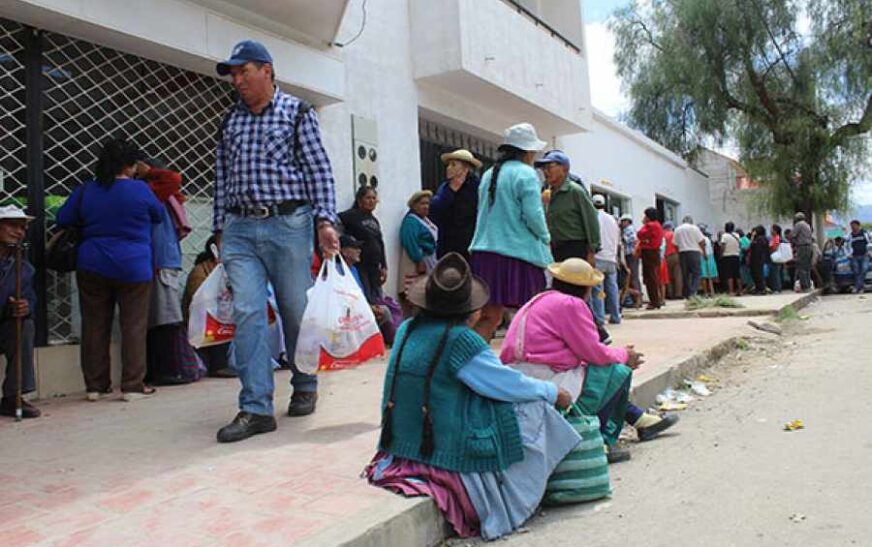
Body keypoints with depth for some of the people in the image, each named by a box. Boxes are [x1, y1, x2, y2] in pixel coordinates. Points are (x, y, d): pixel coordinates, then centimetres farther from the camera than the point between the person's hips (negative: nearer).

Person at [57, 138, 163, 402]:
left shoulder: (85, 191, 3)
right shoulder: (140, 190, -7)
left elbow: (63, 219, 12)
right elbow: (159, 216, 9)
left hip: (92, 268, 4)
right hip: (133, 268, -3)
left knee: (94, 326, 10)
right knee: (134, 326, 2)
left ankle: (95, 385, 17)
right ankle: (133, 386, 4)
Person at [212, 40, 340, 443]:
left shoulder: (297, 113, 5)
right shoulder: (230, 121, 17)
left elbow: (319, 171, -1)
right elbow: (222, 178, 18)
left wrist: (324, 221, -12)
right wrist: (221, 228, 14)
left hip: (287, 224, -3)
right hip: (239, 229, 4)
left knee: (296, 310, 5)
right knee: (246, 312, -7)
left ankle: (305, 387, 26)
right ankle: (256, 408, -4)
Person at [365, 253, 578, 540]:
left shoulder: (407, 330, 1)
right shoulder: (461, 339, -20)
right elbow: (510, 384, -12)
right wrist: (554, 392, 6)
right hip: (449, 457, -7)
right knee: (534, 408, 5)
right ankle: (515, 501, 16)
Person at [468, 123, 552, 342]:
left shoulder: (489, 174, 15)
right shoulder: (526, 174, -6)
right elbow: (533, 215, -14)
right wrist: (545, 238, 5)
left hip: (484, 251, 6)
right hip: (520, 253, -6)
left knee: (489, 317, 5)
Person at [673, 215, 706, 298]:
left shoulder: (677, 230, 8)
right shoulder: (694, 228, -1)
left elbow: (676, 244, 6)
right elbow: (701, 241, -4)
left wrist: (678, 255, 12)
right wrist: (704, 253, 4)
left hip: (682, 253, 4)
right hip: (694, 252, -4)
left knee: (685, 274, 7)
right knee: (696, 273, -2)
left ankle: (686, 294, 9)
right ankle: (693, 291, -17)